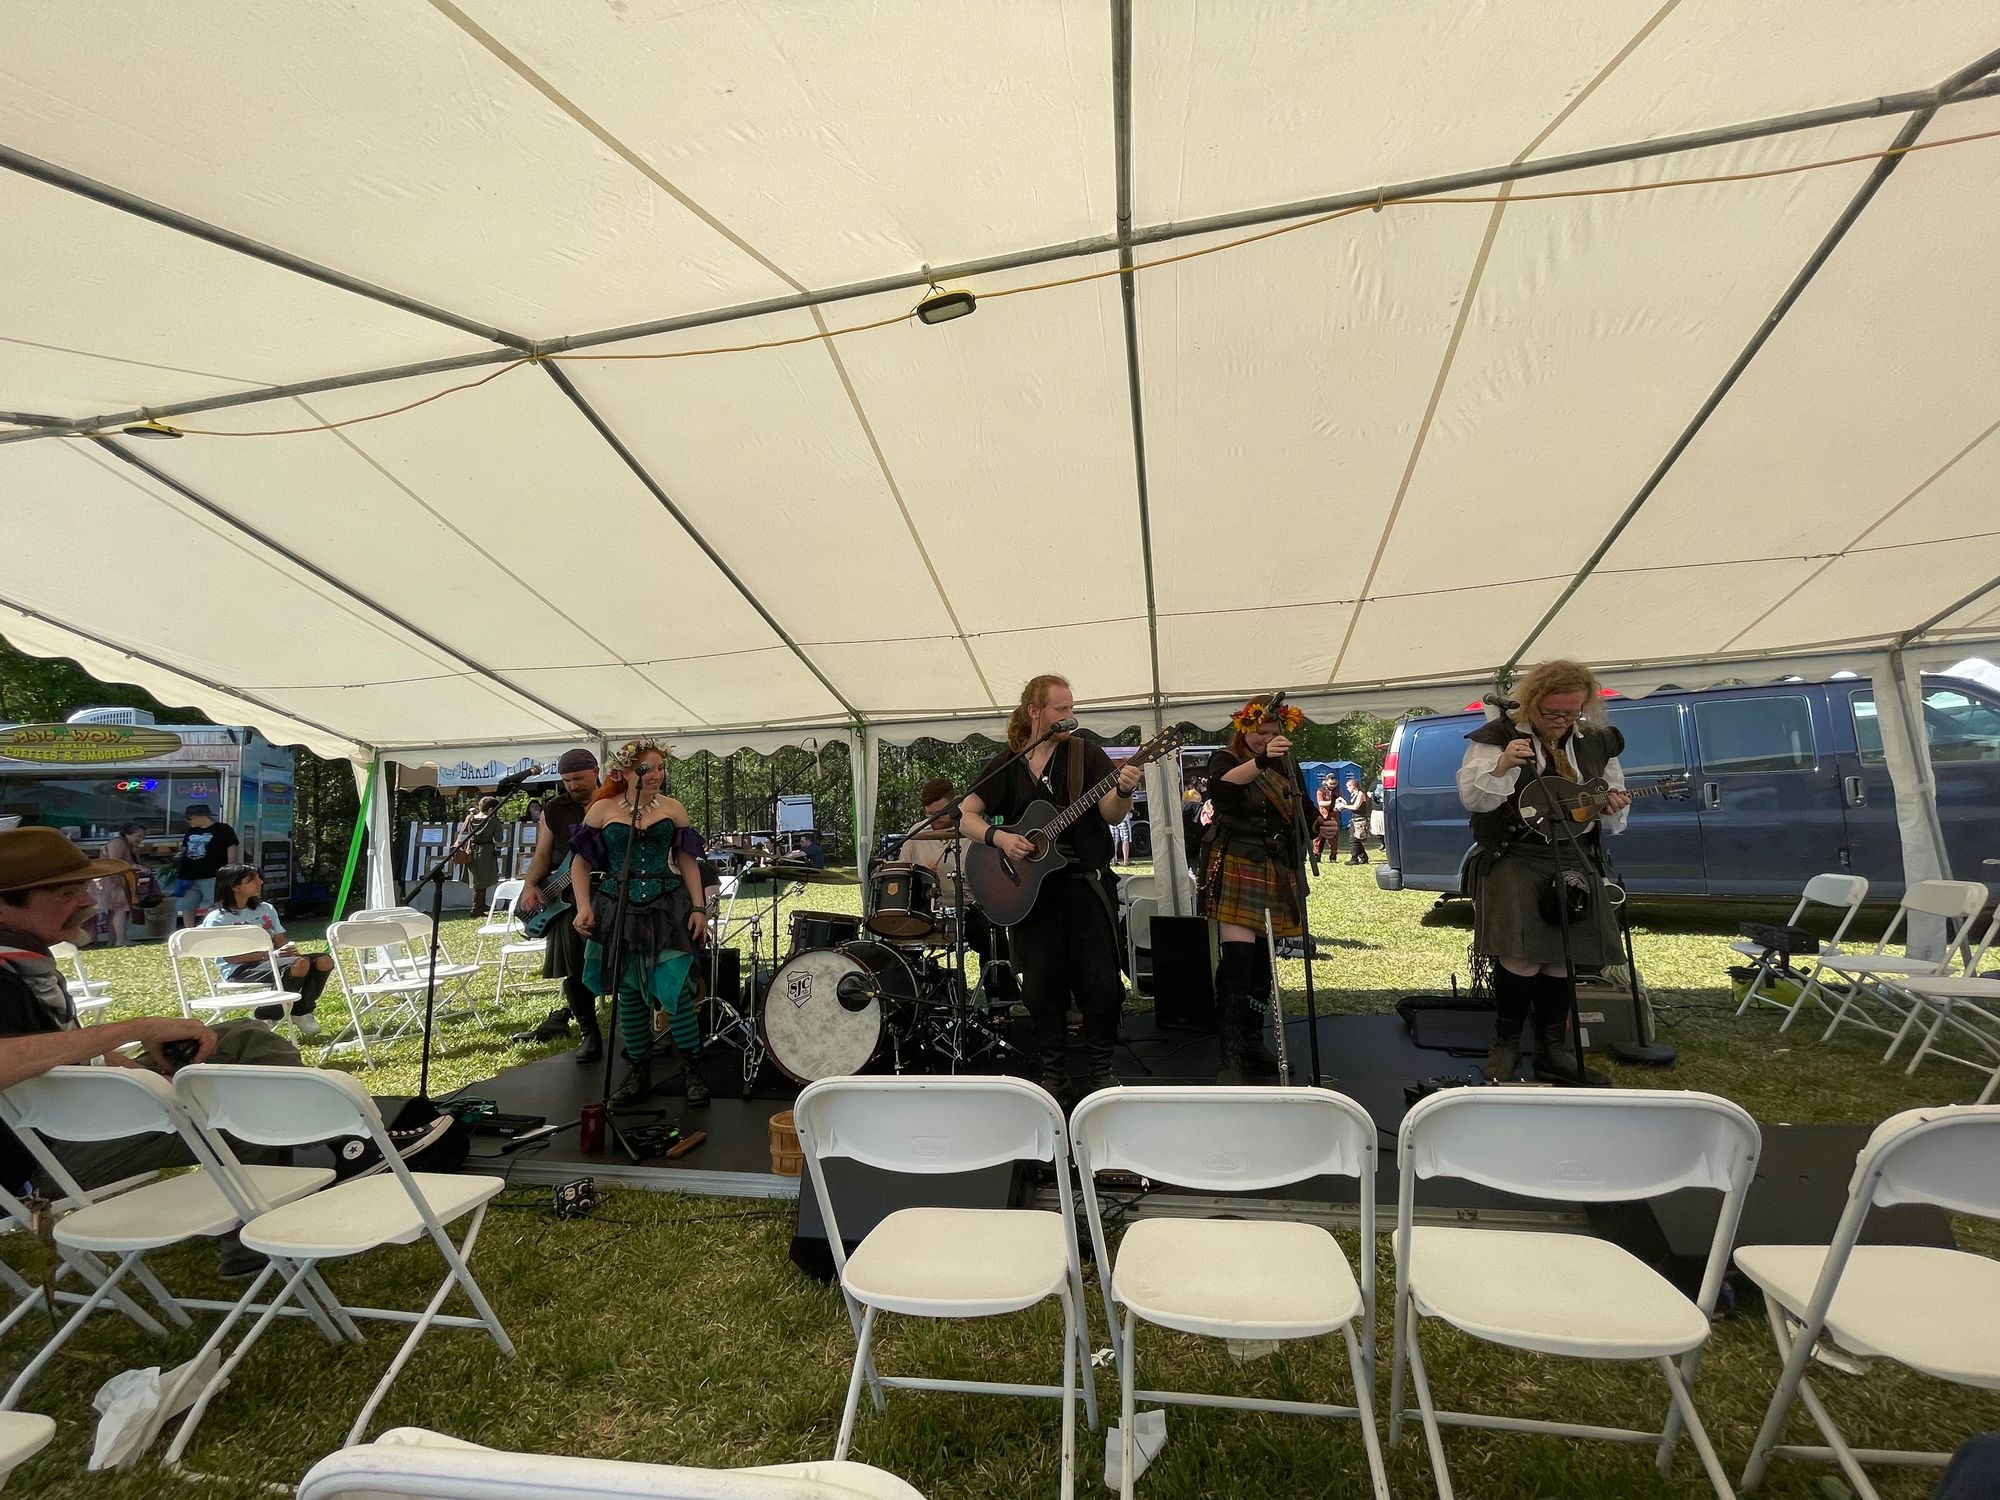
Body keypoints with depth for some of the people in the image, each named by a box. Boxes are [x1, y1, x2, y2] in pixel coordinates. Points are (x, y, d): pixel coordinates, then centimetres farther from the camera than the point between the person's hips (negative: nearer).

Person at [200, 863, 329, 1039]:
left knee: (324, 961, -19)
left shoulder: (266, 909, 17)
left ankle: (301, 1011, -1)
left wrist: (290, 950, -11)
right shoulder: (216, 919, -2)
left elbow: (280, 942, 13)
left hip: (271, 962, 6)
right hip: (240, 972, -6)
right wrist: (271, 954, -22)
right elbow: (231, 957, -12)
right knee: (300, 964, -34)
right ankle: (265, 1017, -15)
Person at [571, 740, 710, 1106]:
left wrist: (698, 907, -1)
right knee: (628, 994, 8)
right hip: (618, 910, 1)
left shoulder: (673, 809, 4)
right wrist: (583, 907, -8)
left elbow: (687, 861, 6)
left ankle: (692, 1073, 7)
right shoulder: (602, 809, 2)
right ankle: (638, 1075, 24)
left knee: (673, 991, -8)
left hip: (667, 909, -1)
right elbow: (581, 862, 4)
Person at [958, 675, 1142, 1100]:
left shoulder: (1085, 754, 1)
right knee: (1042, 986, 7)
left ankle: (1102, 1069, 20)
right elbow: (965, 817, 2)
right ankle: (1053, 1073, 24)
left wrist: (1123, 791, -29)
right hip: (1029, 888, 1)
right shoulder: (1005, 765, 4)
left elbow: (1110, 815, -8)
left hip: (1086, 883, -1)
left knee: (1100, 982, 0)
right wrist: (998, 836, -16)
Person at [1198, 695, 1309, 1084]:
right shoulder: (1226, 759, -5)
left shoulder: (1286, 764, 13)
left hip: (1277, 873, 6)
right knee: (1237, 958, -15)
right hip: (1235, 867, -6)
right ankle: (1232, 1058, -13)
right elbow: (1220, 789, -30)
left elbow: (1303, 812, 21)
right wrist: (1260, 762, -45)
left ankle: (1253, 1045, 23)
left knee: (1262, 962, 11)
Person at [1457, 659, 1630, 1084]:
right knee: (1521, 959, -14)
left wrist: (1612, 809, -7)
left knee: (1561, 960, 6)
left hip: (1574, 862, 5)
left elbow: (1612, 822, 17)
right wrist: (1501, 767, -26)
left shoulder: (1598, 742, 12)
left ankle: (1552, 1048, 24)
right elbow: (1470, 798, -8)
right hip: (1513, 859, -4)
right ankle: (1506, 1043, 6)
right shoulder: (1498, 736, -1)